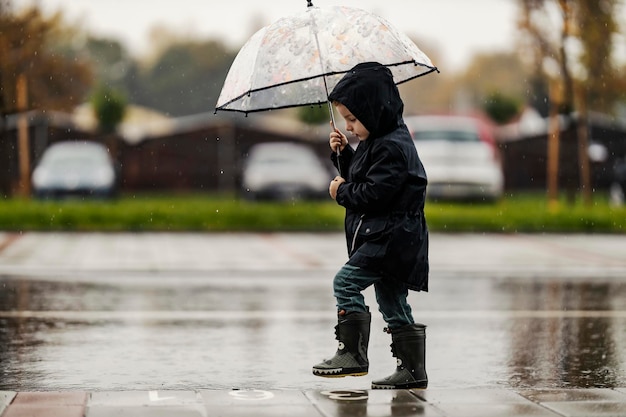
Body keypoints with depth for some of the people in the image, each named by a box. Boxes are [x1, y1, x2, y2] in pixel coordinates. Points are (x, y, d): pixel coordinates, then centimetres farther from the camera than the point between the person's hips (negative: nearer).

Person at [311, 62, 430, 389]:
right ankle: (412, 371, 15)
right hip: (383, 234, 11)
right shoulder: (375, 140, 14)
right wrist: (342, 152, 7)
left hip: (391, 235, -11)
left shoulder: (393, 147, -18)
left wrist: (342, 191, -8)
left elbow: (373, 193, -23)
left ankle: (353, 354, -8)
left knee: (346, 282, -13)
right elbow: (358, 174, 24)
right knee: (392, 302, 11)